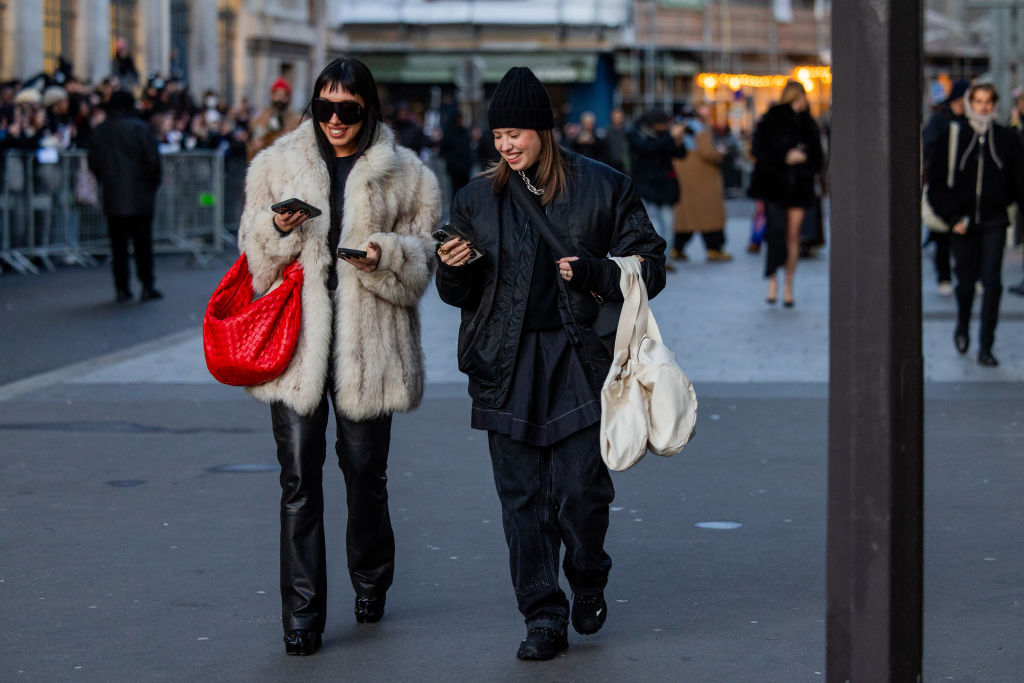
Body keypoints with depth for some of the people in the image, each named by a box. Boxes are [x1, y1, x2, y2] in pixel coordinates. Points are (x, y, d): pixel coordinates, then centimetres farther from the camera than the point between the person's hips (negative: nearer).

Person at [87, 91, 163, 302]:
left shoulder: (99, 132, 7)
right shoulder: (139, 128, -7)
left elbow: (93, 163, 10)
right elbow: (152, 160, -10)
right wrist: (154, 183, 3)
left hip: (112, 197, 3)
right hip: (139, 197, -3)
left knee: (118, 244, 6)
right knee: (142, 242, 0)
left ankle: (122, 287, 4)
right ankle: (147, 286, -3)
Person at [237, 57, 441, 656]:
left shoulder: (405, 176, 5)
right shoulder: (278, 166, 9)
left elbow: (423, 261, 5)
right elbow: (254, 253, 9)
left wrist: (384, 256, -15)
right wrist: (278, 229, -12)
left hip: (369, 343, 0)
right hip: (296, 340, 1)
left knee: (366, 472, 9)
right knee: (299, 478, -3)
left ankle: (371, 582, 35)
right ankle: (303, 617, 2)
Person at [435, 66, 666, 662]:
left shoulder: (603, 188, 1)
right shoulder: (479, 197, 10)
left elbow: (649, 267, 2)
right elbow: (461, 294, 15)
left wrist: (594, 273, -15)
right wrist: (454, 270, -7)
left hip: (581, 360, -2)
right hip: (508, 364, 3)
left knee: (581, 489, -6)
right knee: (522, 496, 1)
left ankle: (588, 581, 24)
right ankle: (543, 618, 10)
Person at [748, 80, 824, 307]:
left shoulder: (808, 124, 9)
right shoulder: (770, 120, -3)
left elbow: (817, 156, 15)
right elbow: (759, 149, -8)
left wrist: (803, 157, -4)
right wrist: (784, 158, -17)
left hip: (799, 185, 3)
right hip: (774, 184, -3)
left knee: (793, 234, 3)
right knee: (776, 228, -16)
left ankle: (788, 285, 11)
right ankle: (773, 279, -1)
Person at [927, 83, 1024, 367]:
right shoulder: (952, 137, 1)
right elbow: (937, 181, 2)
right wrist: (952, 217, -7)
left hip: (994, 222, 0)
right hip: (962, 222, 0)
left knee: (992, 281, -10)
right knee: (966, 281, 8)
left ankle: (985, 348, -4)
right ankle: (962, 327, 38)